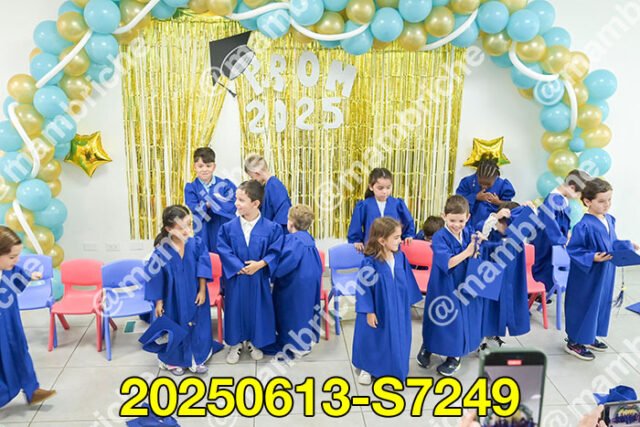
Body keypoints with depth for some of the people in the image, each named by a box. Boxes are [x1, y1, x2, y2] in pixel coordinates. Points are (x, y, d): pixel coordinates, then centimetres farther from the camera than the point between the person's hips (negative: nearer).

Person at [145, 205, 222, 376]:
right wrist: (158, 301, -5)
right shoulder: (161, 250, -18)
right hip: (173, 298, -2)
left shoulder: (197, 244, -13)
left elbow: (203, 268, -6)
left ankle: (196, 359, 35)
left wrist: (202, 291, -6)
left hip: (194, 296, 2)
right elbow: (154, 277, -10)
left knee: (196, 326, 14)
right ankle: (173, 360, 38)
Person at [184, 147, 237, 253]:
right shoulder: (191, 188, 2)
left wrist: (209, 202, -15)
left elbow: (232, 207, -10)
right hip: (202, 235, 0)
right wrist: (221, 203, -15)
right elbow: (194, 211, -12)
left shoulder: (225, 185, 3)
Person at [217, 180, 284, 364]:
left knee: (258, 309, 11)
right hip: (235, 278, 1)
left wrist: (260, 264, -21)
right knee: (235, 309, 10)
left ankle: (254, 342, 32)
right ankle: (235, 344, 30)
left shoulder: (271, 228, -9)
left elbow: (275, 252, -8)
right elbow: (223, 251, -8)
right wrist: (240, 268, -18)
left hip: (259, 279, -1)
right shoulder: (228, 227, -5)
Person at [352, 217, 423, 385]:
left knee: (395, 339, 16)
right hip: (378, 310, -4)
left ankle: (391, 370, 38)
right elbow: (364, 288, -16)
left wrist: (408, 302, 10)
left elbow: (407, 281, 5)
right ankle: (367, 369, 37)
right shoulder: (370, 262, -24)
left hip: (397, 308, 5)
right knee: (373, 339, 14)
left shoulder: (400, 257, -8)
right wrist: (369, 311, -13)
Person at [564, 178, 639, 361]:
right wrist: (592, 258, -30)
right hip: (587, 276, -9)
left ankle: (588, 337, 36)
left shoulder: (609, 220, 3)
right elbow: (573, 249, -21)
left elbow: (613, 243, 16)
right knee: (584, 305, 2)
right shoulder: (584, 225, -24)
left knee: (601, 303, 19)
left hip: (605, 274, 9)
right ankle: (574, 342, 17)